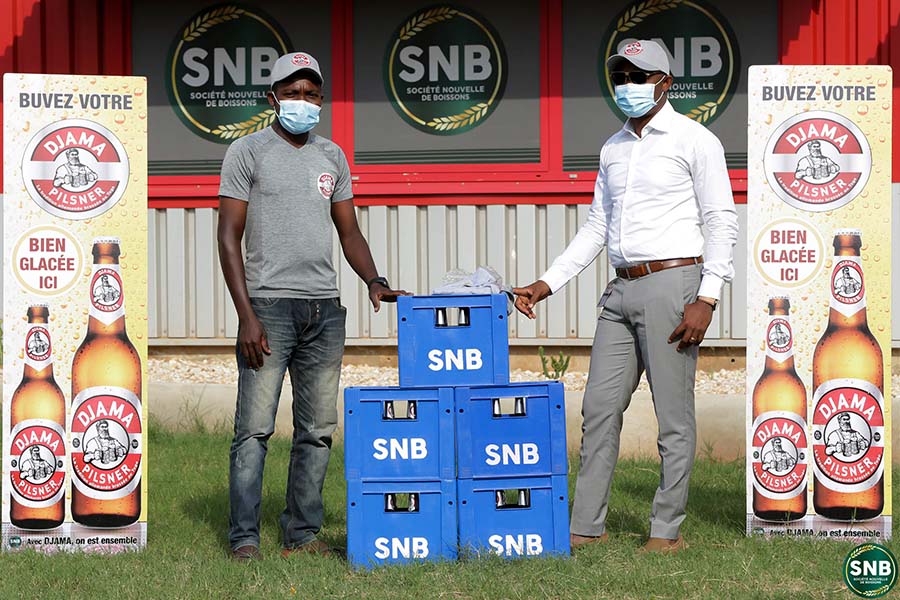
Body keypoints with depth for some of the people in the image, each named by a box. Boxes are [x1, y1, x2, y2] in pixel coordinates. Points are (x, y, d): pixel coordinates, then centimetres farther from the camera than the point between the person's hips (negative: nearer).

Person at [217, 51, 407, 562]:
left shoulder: (333, 156, 15)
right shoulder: (248, 152, 0)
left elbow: (349, 231, 20)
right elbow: (229, 238, -4)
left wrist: (374, 281, 1)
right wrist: (247, 316, -12)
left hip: (325, 308, 5)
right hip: (269, 304, -5)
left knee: (318, 429, 6)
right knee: (256, 427, -7)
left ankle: (303, 534, 12)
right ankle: (244, 538, -4)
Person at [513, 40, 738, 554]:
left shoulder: (694, 140, -3)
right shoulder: (613, 149, 17)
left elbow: (723, 222, -7)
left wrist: (706, 299, -16)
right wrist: (547, 283, 14)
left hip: (672, 283, -7)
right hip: (622, 290, 7)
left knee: (674, 414, -3)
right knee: (600, 408, 6)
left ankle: (668, 530, 4)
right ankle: (588, 525, 11)